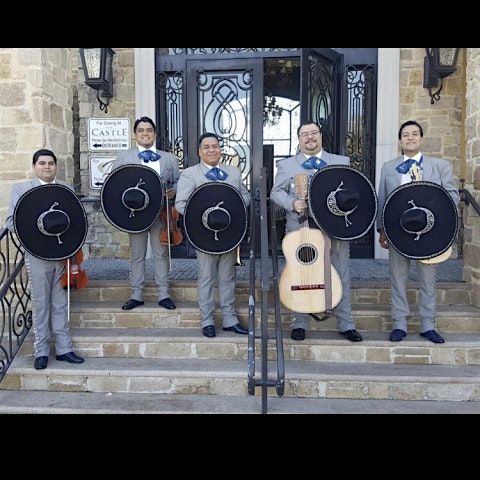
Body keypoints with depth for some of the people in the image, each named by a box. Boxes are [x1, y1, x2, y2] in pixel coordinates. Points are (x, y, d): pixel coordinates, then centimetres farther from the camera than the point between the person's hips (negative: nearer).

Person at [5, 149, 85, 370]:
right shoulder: (20, 189, 5)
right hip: (38, 255, -2)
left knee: (61, 303, 8)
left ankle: (64, 348, 16)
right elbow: (11, 222, 0)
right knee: (40, 304, 5)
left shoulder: (66, 189, 11)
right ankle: (41, 352, 15)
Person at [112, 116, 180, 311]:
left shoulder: (170, 158, 13)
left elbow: (178, 182, 13)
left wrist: (173, 191, -9)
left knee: (161, 254, 6)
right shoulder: (123, 156, 8)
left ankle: (163, 295, 13)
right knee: (137, 255, 7)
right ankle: (136, 295, 16)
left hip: (161, 213, 1)